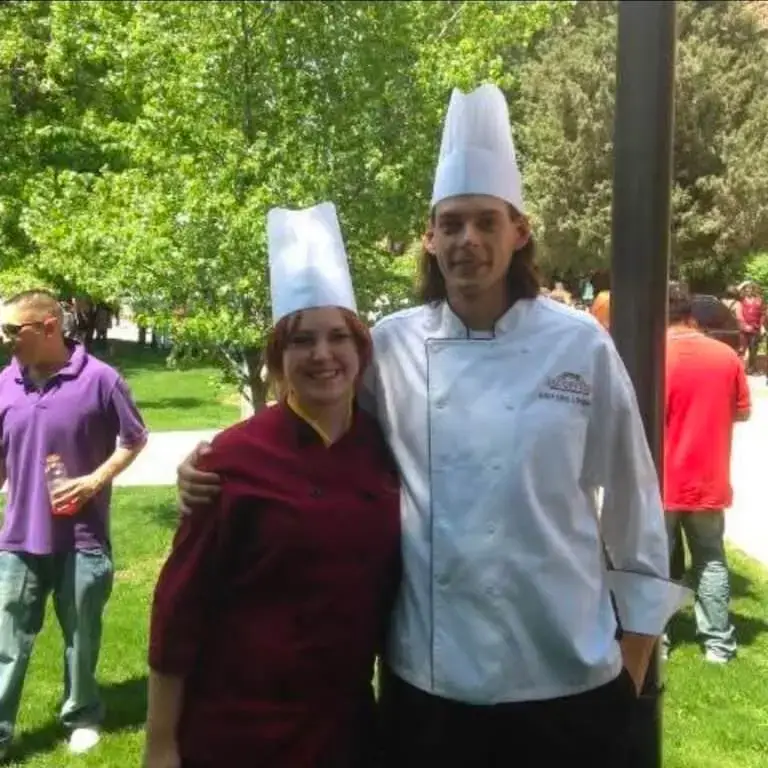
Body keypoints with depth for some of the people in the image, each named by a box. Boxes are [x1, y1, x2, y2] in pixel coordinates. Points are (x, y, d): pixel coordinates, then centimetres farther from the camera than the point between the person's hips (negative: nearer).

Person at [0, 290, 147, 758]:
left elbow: (135, 440, -2)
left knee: (81, 638, 14)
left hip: (82, 538, -3)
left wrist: (95, 480, -14)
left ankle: (82, 716, 35)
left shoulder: (99, 379, -12)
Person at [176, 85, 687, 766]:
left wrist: (634, 657, 4)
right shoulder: (392, 345, -4)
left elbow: (633, 502, 1)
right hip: (427, 678, 1)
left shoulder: (580, 345, -6)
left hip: (566, 677, 0)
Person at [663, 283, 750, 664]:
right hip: (709, 480, 3)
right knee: (711, 561, 16)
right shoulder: (726, 355, -2)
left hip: (663, 481, -3)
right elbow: (742, 412, 6)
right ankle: (719, 642, 21)